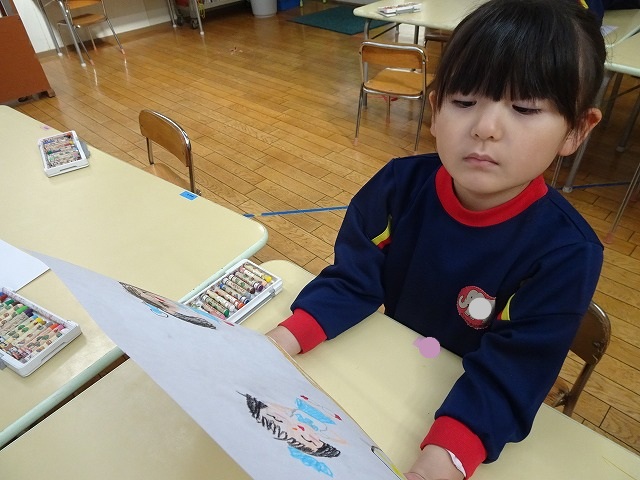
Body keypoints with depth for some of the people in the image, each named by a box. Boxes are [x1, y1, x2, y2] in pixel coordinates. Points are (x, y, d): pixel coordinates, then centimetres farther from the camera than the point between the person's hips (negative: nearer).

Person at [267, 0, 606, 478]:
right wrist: (286, 337, -28)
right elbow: (353, 278, -14)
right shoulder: (399, 184, -18)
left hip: (469, 406, 0)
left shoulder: (566, 252, -25)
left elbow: (507, 376, -26)